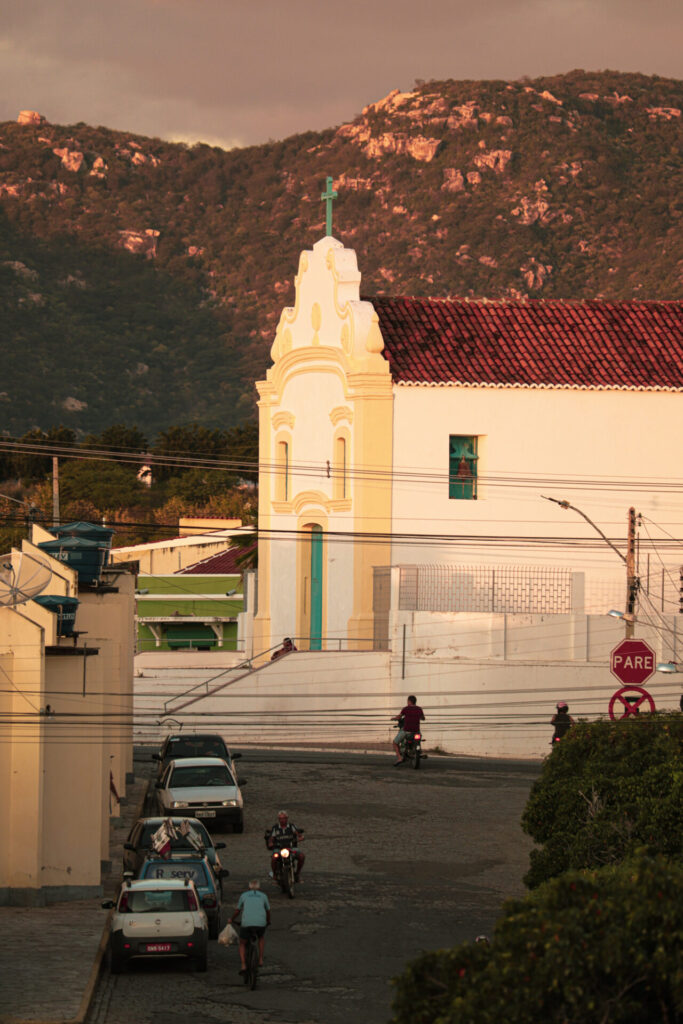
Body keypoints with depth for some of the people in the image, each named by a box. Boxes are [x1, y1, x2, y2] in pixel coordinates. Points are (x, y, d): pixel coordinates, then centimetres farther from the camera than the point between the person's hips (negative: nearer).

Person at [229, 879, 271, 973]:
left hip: (246, 924, -1)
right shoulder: (263, 896, 18)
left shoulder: (244, 895, 17)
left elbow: (237, 911, 25)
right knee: (261, 937, 33)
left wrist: (231, 919, 44)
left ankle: (243, 965, 0)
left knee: (242, 944, 19)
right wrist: (268, 921, 50)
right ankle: (260, 960, 25)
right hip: (261, 924, 1)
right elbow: (268, 911, 30)